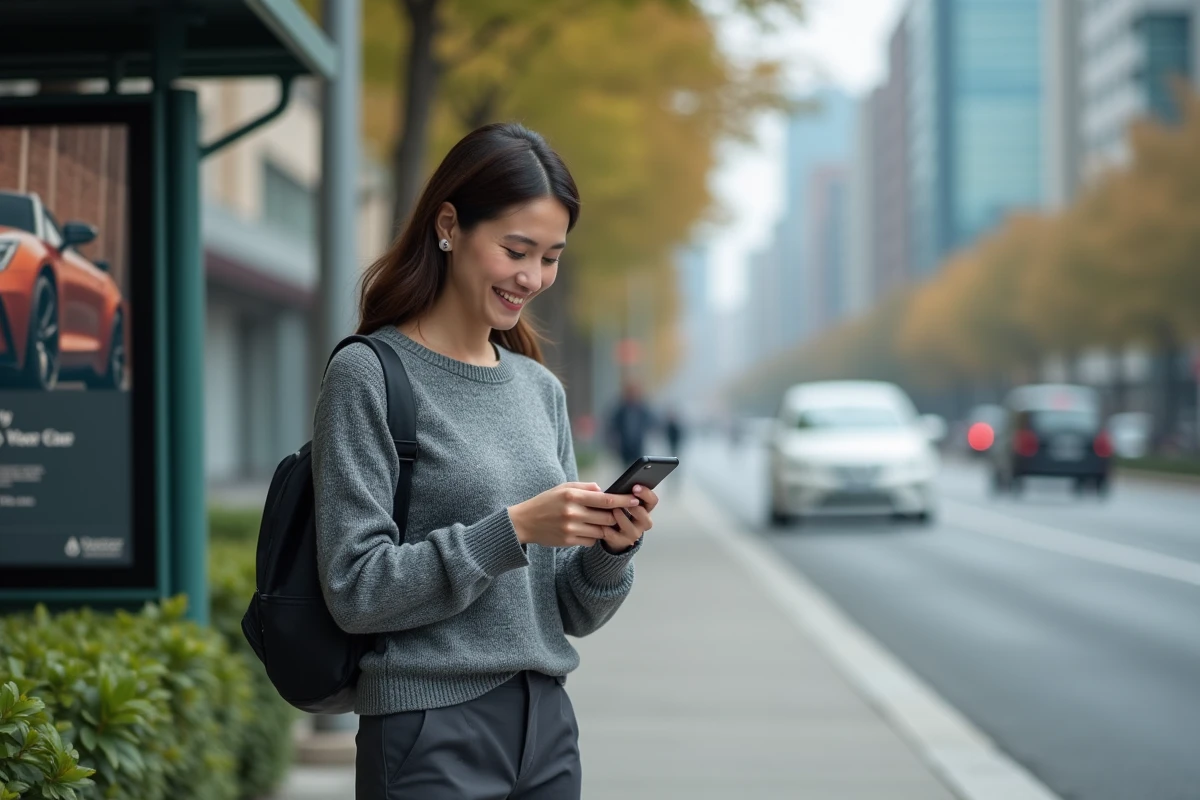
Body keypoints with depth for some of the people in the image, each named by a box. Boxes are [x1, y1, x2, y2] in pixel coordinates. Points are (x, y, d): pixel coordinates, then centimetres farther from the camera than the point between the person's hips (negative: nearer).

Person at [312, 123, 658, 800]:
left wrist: (612, 548, -7)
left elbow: (572, 614, 13)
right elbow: (356, 590, -14)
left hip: (549, 726, 6)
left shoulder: (541, 389, 11)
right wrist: (513, 528, -19)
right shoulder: (370, 376, -7)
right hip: (434, 738, -5)